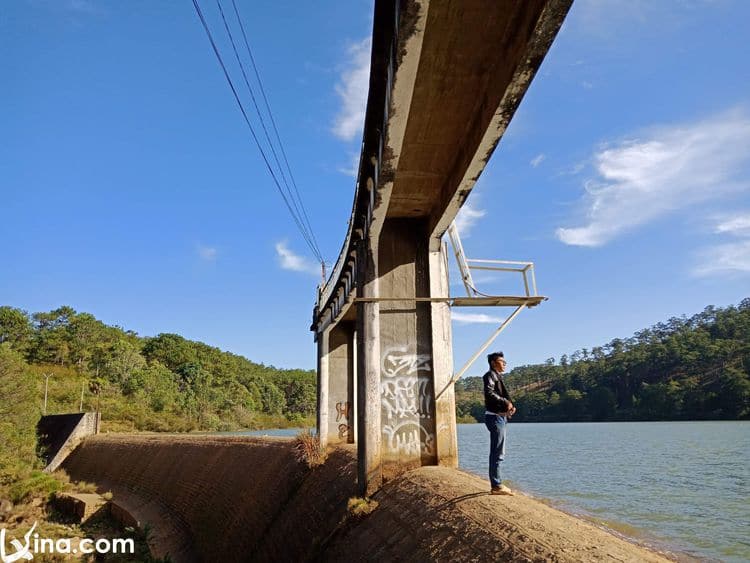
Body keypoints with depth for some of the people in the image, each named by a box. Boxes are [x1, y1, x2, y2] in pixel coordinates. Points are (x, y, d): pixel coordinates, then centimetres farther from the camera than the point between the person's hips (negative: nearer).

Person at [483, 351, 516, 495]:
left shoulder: (498, 376, 21)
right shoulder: (490, 376, -9)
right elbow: (489, 393, -26)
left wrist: (510, 406, 3)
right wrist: (506, 403, -20)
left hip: (500, 417, 10)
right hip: (495, 417, -10)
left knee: (498, 453, 13)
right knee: (497, 452, -8)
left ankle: (496, 484, 20)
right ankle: (496, 486, -5)